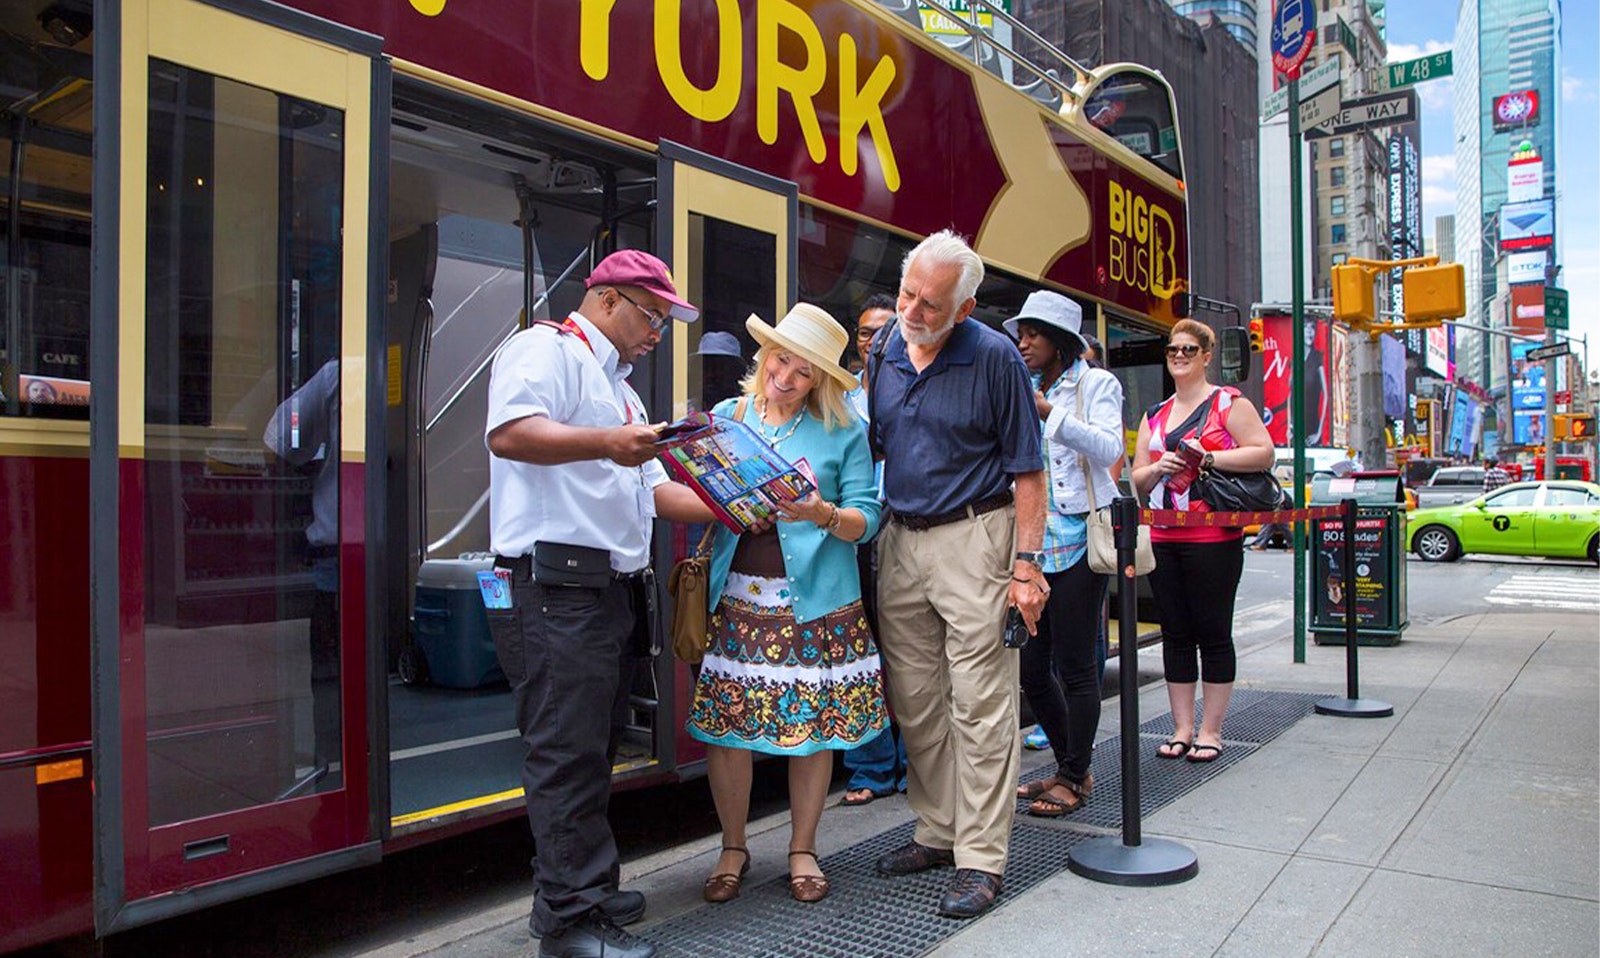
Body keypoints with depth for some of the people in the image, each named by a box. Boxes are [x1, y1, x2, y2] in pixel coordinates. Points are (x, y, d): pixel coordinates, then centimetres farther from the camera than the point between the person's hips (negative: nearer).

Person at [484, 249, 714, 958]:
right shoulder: (546, 348, -4)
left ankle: (589, 891, 26)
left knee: (593, 751, 15)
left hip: (613, 590, 10)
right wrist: (604, 442, -32)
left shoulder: (616, 384, 27)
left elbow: (649, 488, 26)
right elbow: (508, 433, -23)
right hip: (554, 586, -10)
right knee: (568, 754, -5)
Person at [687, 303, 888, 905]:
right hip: (737, 596, 1)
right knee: (723, 721, 1)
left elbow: (866, 518, 0)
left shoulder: (843, 432, 4)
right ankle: (733, 849, 22)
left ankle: (802, 850, 25)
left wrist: (824, 515, -20)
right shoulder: (727, 417, 9)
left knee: (815, 721, 5)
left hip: (814, 600, -1)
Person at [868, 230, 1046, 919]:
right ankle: (937, 832, 27)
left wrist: (1026, 565, -13)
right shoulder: (882, 351, 6)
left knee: (980, 705, -2)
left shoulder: (994, 357, -8)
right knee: (914, 702, 12)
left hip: (973, 538, -5)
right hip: (900, 538, 6)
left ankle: (980, 859, 8)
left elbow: (1025, 469, -8)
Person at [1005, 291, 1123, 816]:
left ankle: (1075, 778, 14)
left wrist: (1049, 413, -20)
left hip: (1076, 541, -6)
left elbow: (1109, 447, -13)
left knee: (1074, 666, -1)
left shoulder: (1096, 383, 2)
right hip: (1031, 543, 6)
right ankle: (1071, 766, 26)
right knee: (1031, 667, 9)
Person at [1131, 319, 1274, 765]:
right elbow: (1138, 479, 17)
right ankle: (1182, 728, 16)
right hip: (1161, 538, 5)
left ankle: (1210, 731, 10)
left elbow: (1264, 452, -8)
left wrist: (1209, 458, -16)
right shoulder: (1155, 415, 17)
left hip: (1212, 537, -5)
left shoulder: (1229, 403, 2)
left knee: (1213, 632, 1)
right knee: (1175, 634, 8)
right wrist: (1160, 467, -4)